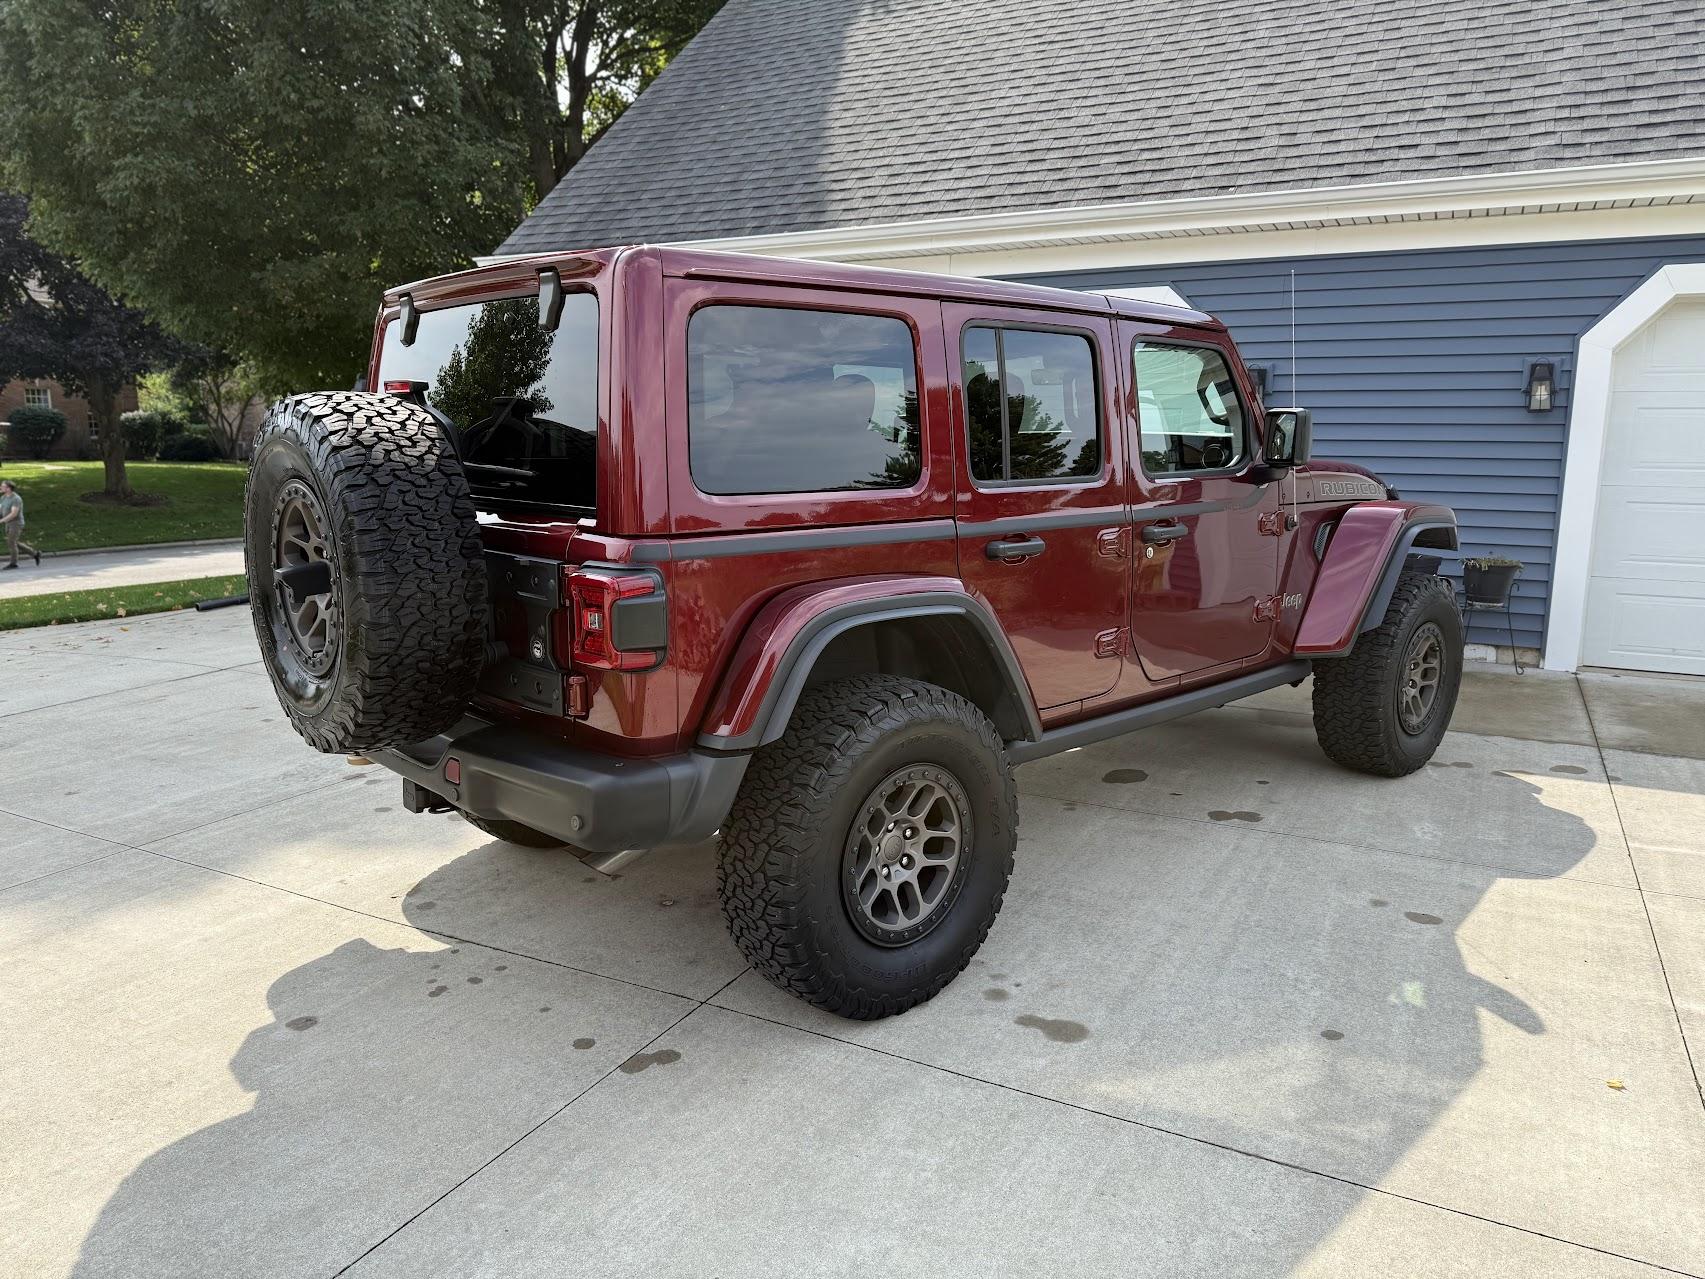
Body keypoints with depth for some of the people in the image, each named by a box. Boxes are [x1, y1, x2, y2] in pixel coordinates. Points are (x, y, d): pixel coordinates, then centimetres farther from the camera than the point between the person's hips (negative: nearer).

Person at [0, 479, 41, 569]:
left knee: (11, 543, -8)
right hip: (9, 524, 9)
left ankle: (13, 563, 2)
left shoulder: (16, 499, -20)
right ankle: (35, 553, 23)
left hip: (16, 524, -9)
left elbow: (14, 514, -26)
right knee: (15, 544, 11)